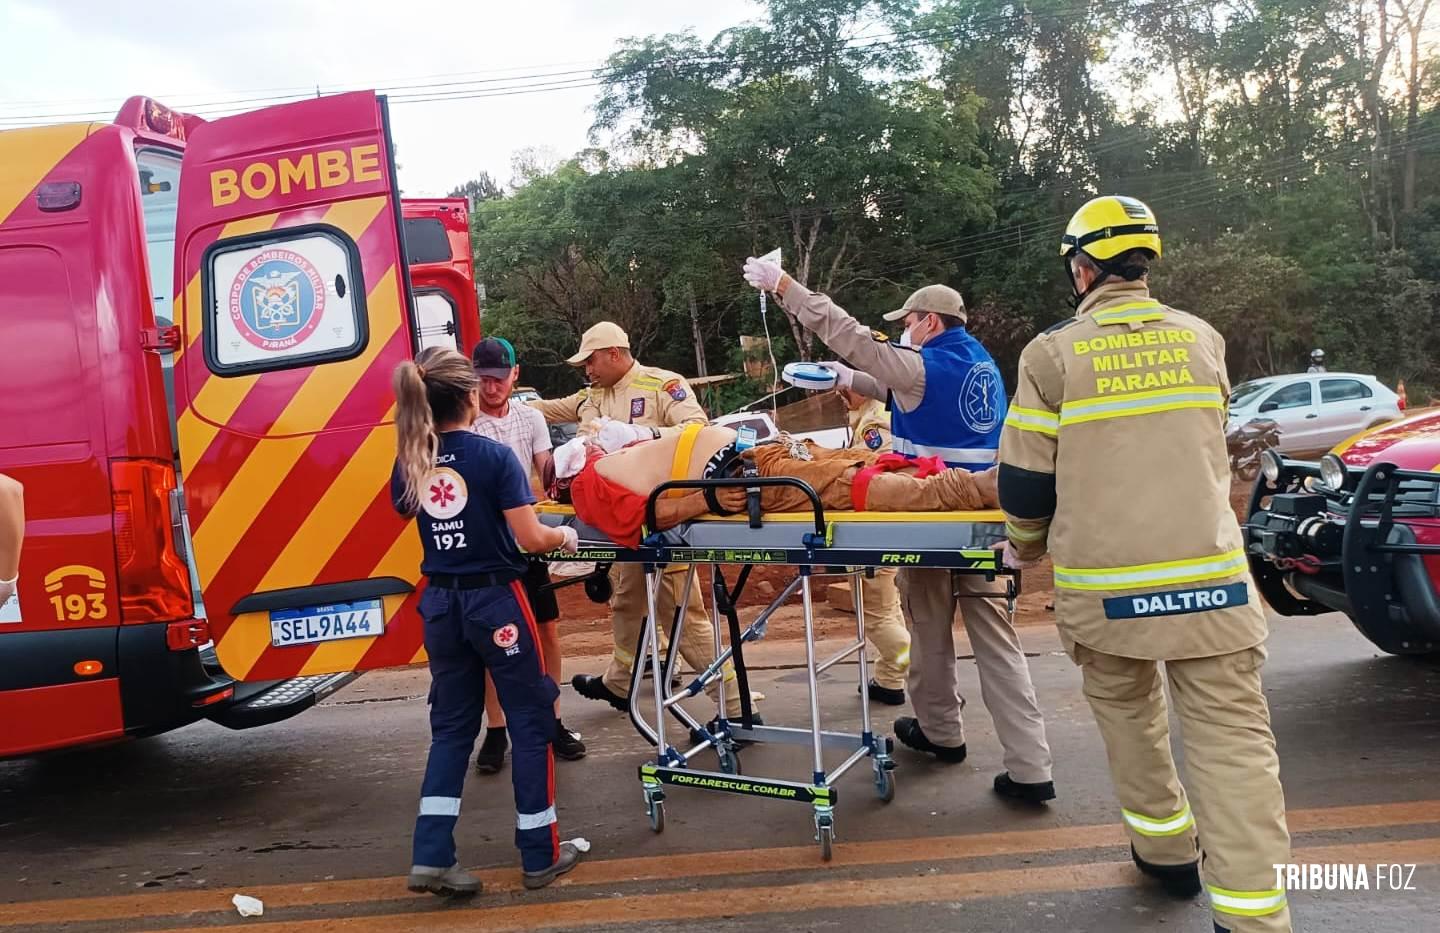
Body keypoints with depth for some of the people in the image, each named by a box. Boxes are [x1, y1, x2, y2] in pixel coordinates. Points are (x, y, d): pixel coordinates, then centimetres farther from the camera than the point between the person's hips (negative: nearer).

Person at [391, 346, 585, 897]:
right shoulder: (494, 457, -15)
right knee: (531, 721, 8)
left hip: (441, 603, 6)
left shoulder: (408, 464, 2)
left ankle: (432, 857, 12)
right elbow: (531, 539, -16)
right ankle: (541, 855, 17)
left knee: (452, 726, 16)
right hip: (495, 600, -5)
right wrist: (565, 536, 3)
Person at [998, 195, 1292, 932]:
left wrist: (1024, 547, 17)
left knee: (1127, 709, 20)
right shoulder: (1201, 339, 7)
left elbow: (1025, 480, -2)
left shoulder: (1053, 353, -4)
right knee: (1231, 734, 3)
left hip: (1103, 579, -1)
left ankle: (1167, 848, 32)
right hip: (1209, 574, 2)